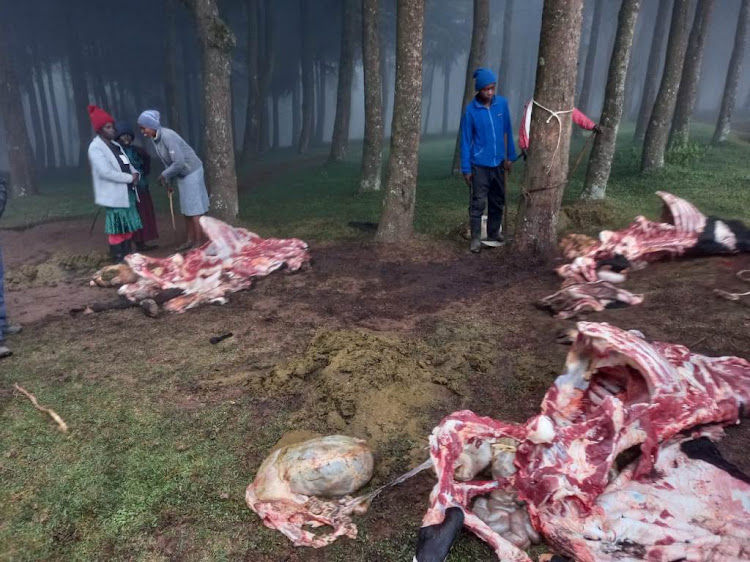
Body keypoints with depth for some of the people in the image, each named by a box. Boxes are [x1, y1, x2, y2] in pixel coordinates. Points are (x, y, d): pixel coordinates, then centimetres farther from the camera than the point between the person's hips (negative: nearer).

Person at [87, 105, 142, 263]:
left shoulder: (115, 145, 14)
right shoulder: (95, 148, -12)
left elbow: (127, 164, 17)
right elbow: (106, 172, -22)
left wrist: (135, 174, -5)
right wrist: (130, 178, -17)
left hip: (127, 192, 8)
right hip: (114, 195, -8)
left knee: (128, 227, 14)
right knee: (116, 229, -2)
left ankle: (127, 257, 24)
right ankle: (119, 260, 6)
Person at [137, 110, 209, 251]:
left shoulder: (167, 136, -24)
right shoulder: (154, 138, 2)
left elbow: (179, 162, -28)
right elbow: (167, 161, 9)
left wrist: (164, 175, -16)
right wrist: (168, 180, 5)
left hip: (191, 172, -9)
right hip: (182, 174, 9)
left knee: (194, 209, -6)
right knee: (186, 210, 12)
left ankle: (201, 242, 0)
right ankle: (191, 240, 21)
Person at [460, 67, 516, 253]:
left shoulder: (502, 103, 0)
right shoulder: (471, 110, -10)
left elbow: (507, 131, 9)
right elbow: (466, 140, -7)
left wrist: (510, 156, 10)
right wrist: (466, 168, -8)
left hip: (498, 162, 4)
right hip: (479, 164, -4)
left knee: (498, 201, 13)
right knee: (478, 203, -5)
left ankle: (494, 233, 27)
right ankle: (476, 239, 4)